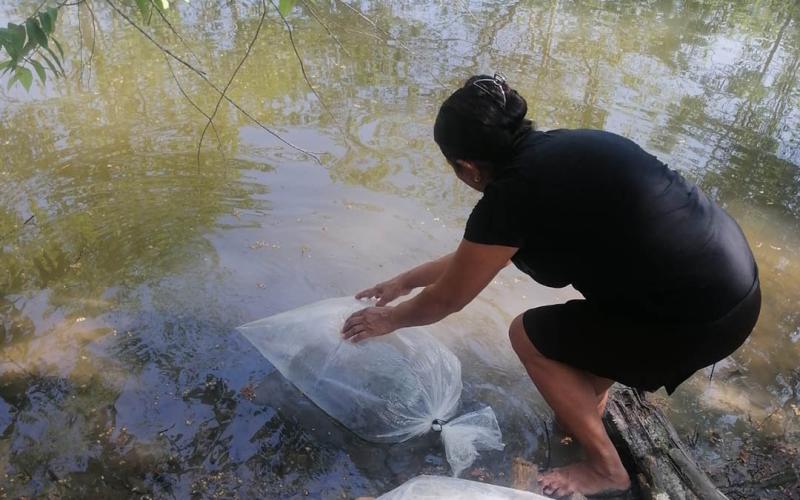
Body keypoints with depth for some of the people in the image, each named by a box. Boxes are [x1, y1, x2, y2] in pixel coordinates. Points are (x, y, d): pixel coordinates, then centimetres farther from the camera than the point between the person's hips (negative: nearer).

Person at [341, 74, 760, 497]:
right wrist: (407, 280, 28)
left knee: (529, 336, 5)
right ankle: (593, 399, 38)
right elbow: (475, 255, 20)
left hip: (705, 318, -9)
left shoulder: (509, 198, -17)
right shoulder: (554, 151, 9)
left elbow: (447, 298, -1)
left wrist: (390, 319, 18)